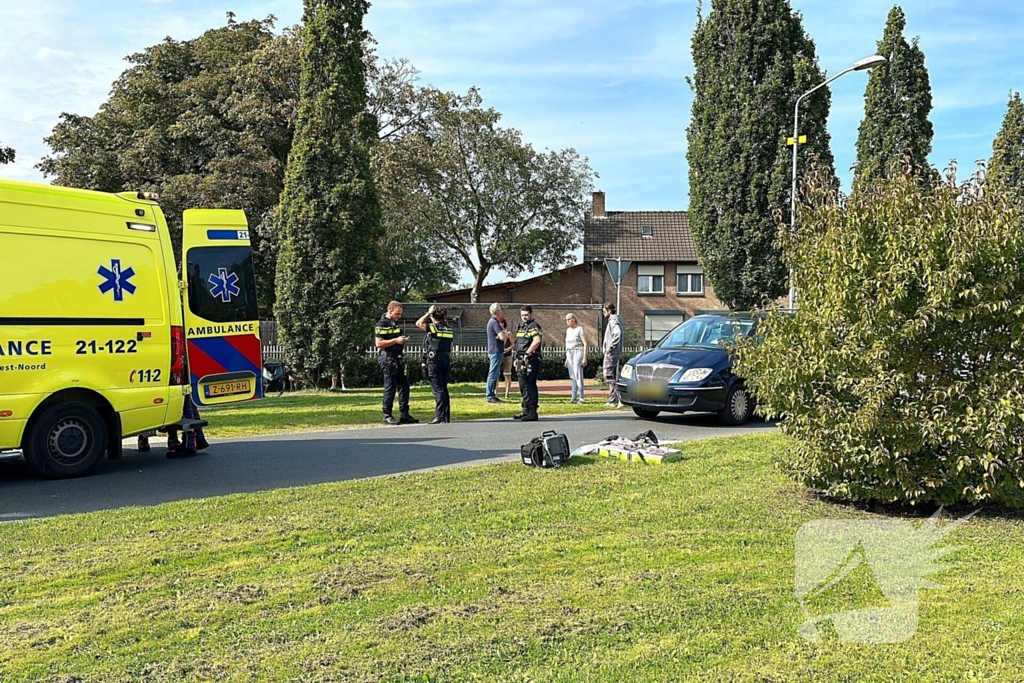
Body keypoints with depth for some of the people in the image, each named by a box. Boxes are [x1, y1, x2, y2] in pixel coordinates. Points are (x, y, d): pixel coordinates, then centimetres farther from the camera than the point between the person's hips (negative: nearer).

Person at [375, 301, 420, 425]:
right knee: (390, 387, -5)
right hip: (388, 358, -9)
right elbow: (378, 343, -17)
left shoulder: (396, 323, 17)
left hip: (398, 358, 9)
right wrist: (396, 340, -19)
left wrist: (404, 340, 8)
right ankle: (387, 416, 3)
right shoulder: (381, 324, -10)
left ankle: (404, 415, 13)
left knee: (404, 386, 8)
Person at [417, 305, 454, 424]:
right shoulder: (449, 329, 9)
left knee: (437, 389, -5)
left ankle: (440, 416, -8)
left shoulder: (433, 327, -7)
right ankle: (447, 416, 16)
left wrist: (428, 313, 11)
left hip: (435, 360, -6)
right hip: (447, 359, 6)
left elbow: (418, 323, 8)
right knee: (444, 388, 13)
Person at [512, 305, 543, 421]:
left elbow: (537, 341, -29)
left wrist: (527, 353, -23)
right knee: (523, 386, 14)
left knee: (529, 386, -11)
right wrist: (517, 358, 22)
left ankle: (532, 412, -9)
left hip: (530, 361, -10)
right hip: (522, 361, 10)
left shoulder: (534, 327, -11)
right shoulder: (521, 327, 20)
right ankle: (526, 411, 22)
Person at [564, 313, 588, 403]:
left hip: (578, 352, -7)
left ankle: (581, 398, -13)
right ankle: (574, 397, 8)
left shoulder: (580, 329, -6)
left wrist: (585, 358, -16)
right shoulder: (568, 330, 16)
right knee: (572, 376, 5)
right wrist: (566, 358, 20)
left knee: (578, 375, -13)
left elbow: (585, 344, -10)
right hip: (569, 353, 7)